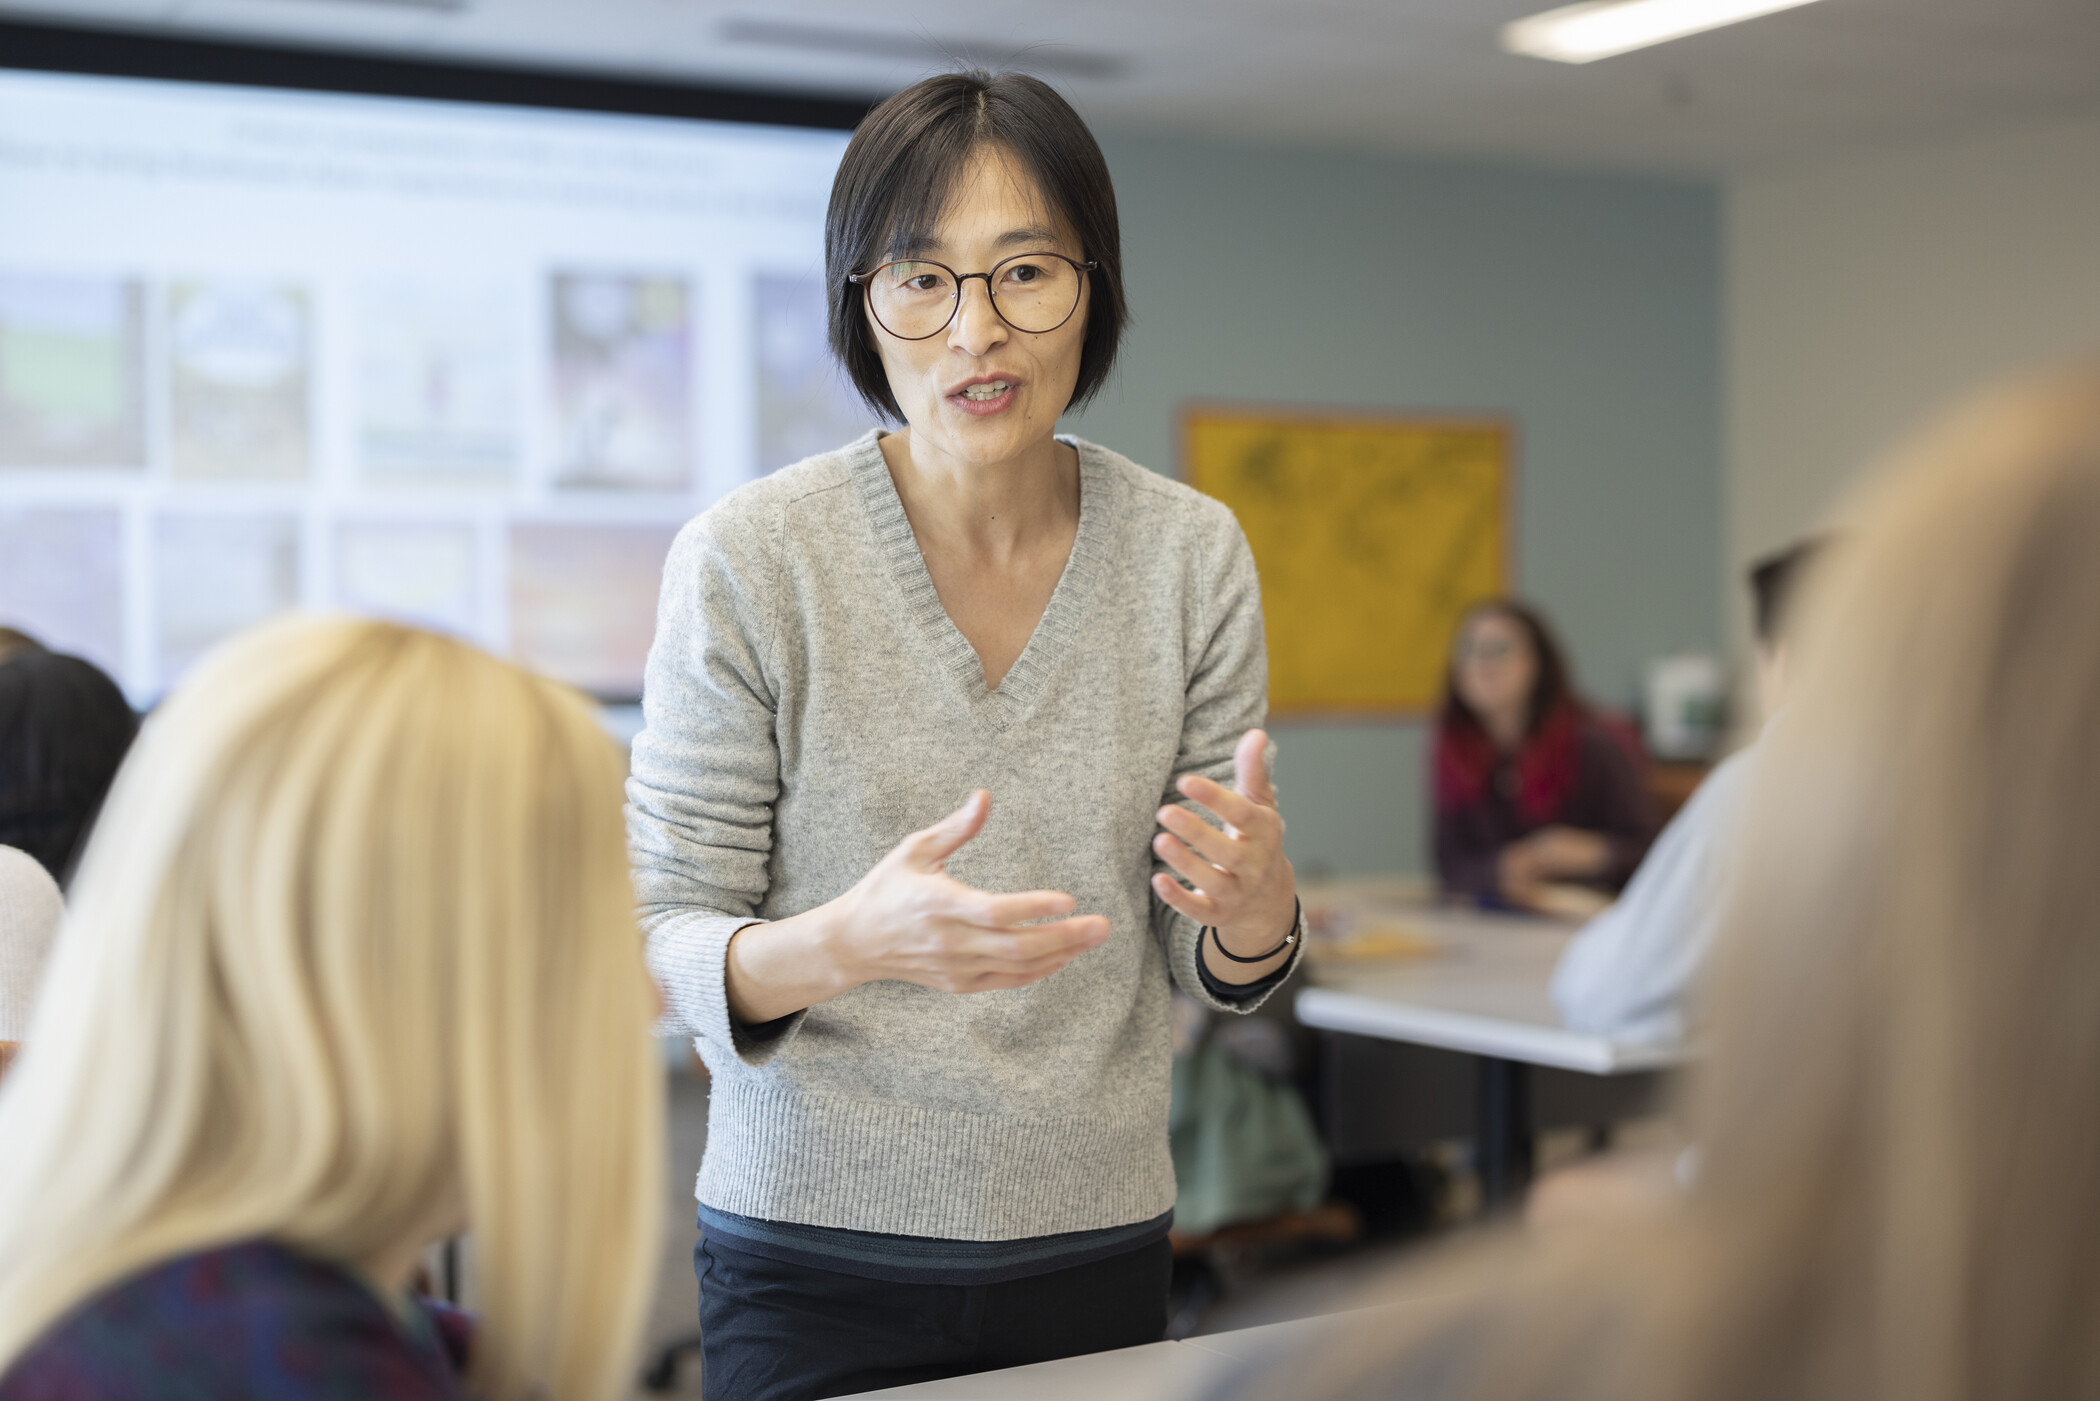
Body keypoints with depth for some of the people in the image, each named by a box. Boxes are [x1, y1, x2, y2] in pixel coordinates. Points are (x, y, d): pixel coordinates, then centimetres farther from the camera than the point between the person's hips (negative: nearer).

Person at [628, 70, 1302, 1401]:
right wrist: (851, 942, -30)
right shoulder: (747, 560, -13)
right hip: (816, 1252, -2)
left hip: (1097, 1239, 3)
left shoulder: (1193, 554, -5)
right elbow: (666, 946, -10)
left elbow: (1219, 972, 2)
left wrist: (1255, 905, -21)